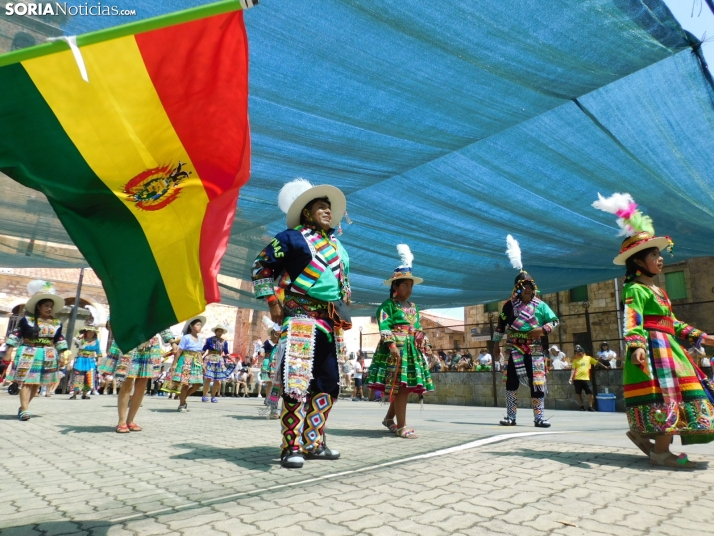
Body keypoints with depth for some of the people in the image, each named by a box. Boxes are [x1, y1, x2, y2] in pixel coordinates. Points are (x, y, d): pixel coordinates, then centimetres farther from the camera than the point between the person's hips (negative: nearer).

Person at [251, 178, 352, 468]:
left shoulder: (336, 245, 20)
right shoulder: (291, 237, 0)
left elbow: (344, 277, 32)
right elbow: (261, 267, -1)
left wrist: (344, 302, 19)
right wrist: (273, 301, -6)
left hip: (330, 324, 8)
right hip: (301, 319, -7)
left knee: (328, 384, 9)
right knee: (297, 382, -12)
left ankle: (313, 443, 20)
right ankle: (291, 447, 1)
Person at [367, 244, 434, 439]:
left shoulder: (413, 307, 19)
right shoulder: (389, 304, -3)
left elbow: (418, 329, 21)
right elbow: (384, 326, -13)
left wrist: (421, 345, 10)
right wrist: (392, 345, -21)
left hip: (412, 349, 8)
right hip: (396, 348, -8)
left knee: (407, 386, 8)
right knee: (399, 386, -9)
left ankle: (389, 418, 25)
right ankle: (402, 427, -2)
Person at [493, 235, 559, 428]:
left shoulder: (540, 305, 3)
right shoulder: (509, 305, 1)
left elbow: (554, 321, 6)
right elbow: (501, 326, 8)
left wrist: (542, 330, -12)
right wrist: (496, 344, 9)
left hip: (535, 350, 1)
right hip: (514, 350, 0)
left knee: (538, 383, 0)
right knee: (511, 382, 1)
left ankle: (539, 417, 10)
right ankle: (510, 417, 9)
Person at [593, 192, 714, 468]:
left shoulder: (656, 289, 20)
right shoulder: (635, 289, -10)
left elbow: (672, 322, 27)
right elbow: (632, 321, -23)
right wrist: (636, 346, -37)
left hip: (667, 347, 10)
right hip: (652, 347, -10)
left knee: (672, 394, 10)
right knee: (665, 393, -10)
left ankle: (641, 432, 20)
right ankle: (660, 451, -1)